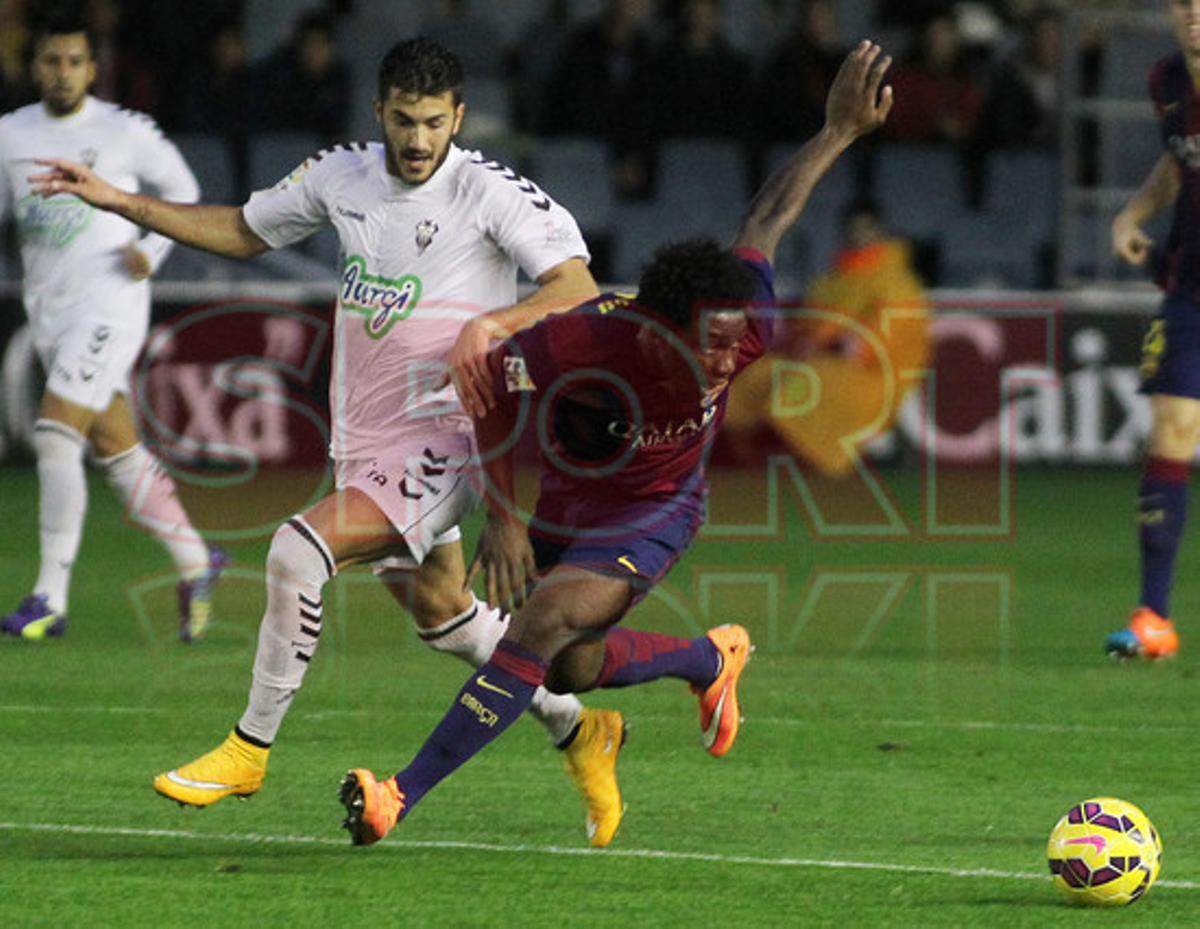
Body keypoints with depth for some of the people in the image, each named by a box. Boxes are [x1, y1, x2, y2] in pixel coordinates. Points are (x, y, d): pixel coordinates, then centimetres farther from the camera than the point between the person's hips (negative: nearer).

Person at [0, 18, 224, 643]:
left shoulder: (124, 132, -3)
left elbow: (181, 190, 10)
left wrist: (152, 250, -4)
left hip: (108, 304, -5)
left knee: (55, 436, -17)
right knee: (117, 452, 10)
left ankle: (50, 598, -16)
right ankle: (195, 564, 27)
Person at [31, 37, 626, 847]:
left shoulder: (492, 193, -12)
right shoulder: (341, 177, 5)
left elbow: (578, 289, -15)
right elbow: (243, 231, 20)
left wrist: (493, 323, -30)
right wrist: (120, 203, 13)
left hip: (442, 441, -7)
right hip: (366, 444, 7)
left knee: (301, 548, -23)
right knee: (441, 613, 18)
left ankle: (250, 749, -10)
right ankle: (581, 732, 37)